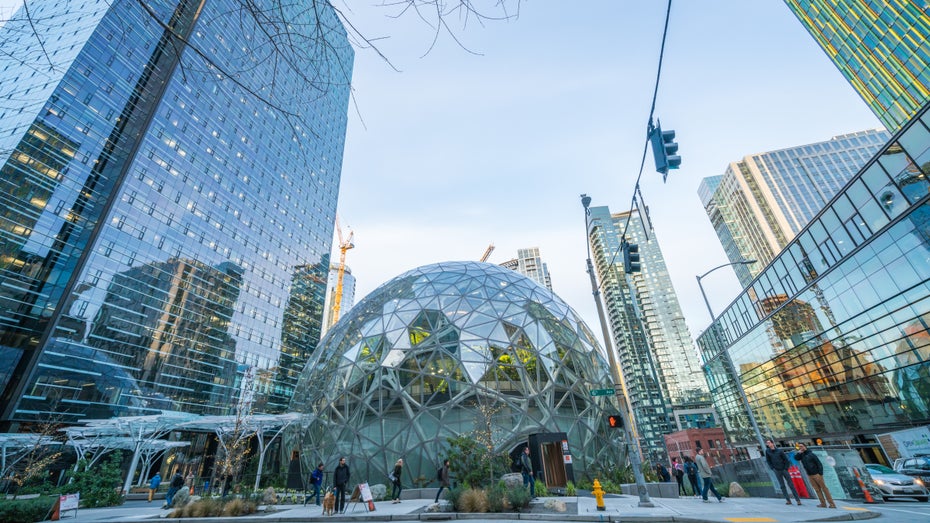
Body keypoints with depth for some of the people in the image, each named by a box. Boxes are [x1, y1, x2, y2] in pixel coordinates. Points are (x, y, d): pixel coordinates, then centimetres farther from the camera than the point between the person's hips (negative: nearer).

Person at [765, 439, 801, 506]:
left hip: (784, 470, -1)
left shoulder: (779, 451, -7)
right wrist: (772, 468, -1)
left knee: (791, 485, 1)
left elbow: (786, 460, -1)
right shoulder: (767, 451, -2)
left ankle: (798, 499, 7)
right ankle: (788, 500, 10)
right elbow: (768, 461, 6)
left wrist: (786, 468, -6)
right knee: (782, 486, 4)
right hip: (777, 471, 2)